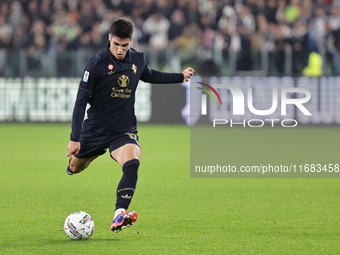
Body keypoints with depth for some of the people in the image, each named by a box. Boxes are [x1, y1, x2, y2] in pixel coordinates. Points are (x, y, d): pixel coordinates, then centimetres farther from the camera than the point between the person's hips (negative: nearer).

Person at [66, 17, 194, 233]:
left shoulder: (138, 59, -1)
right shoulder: (97, 64, -16)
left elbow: (149, 76, 25)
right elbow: (81, 102, -13)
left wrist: (180, 77, 26)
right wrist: (74, 138, -18)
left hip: (124, 130, 1)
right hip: (95, 130, -1)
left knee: (132, 163, -29)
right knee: (75, 168, 18)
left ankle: (119, 216, -39)